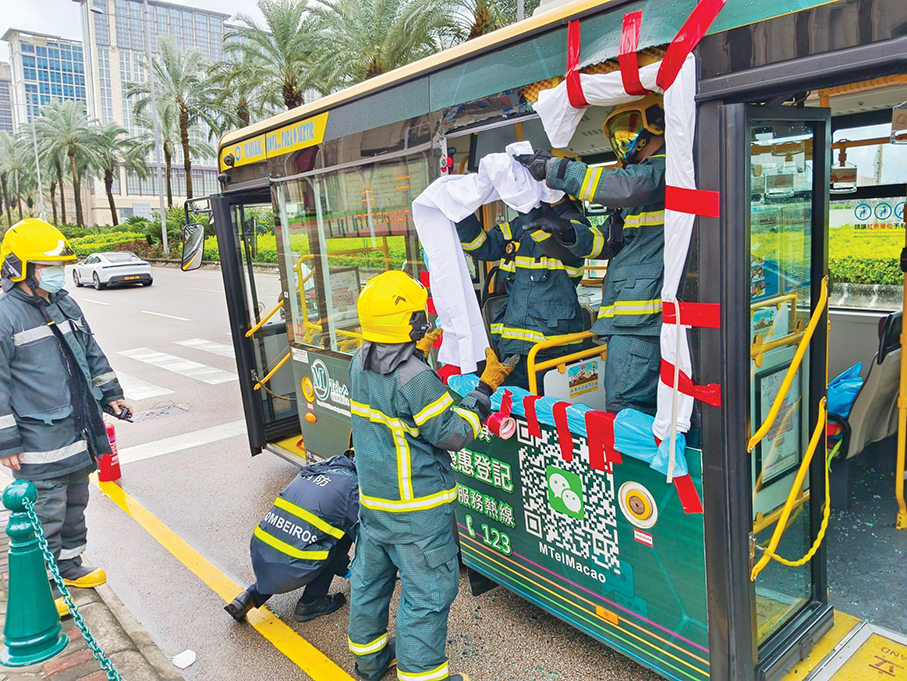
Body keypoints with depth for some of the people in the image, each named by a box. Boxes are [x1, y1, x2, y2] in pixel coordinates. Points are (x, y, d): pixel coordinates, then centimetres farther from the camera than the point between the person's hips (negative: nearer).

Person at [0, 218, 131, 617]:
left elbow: (91, 353, 21)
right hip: (39, 442, -8)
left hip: (78, 432, 8)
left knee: (75, 505, 19)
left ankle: (69, 565, 37)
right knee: (46, 514, 1)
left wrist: (110, 393, 19)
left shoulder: (65, 305, 10)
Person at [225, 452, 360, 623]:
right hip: (288, 572, -7)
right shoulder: (353, 487, -6)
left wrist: (343, 567, 39)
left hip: (259, 560, 7)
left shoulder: (311, 470, 16)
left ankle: (250, 597, 21)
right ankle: (310, 603, 16)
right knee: (343, 536, 11)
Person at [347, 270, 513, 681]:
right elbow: (454, 434, -18)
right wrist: (485, 388, -11)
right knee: (427, 592, 7)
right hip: (416, 511, -8)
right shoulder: (418, 381, -27)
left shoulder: (360, 364, -3)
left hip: (372, 499, 9)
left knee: (370, 576, 23)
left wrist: (416, 352, 24)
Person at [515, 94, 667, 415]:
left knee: (625, 414, -13)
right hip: (630, 316, 10)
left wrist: (555, 169, -18)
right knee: (645, 409, 12)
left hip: (643, 315, -10)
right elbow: (611, 245, 27)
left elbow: (628, 187, -25)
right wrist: (569, 234, 8)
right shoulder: (644, 173, 29)